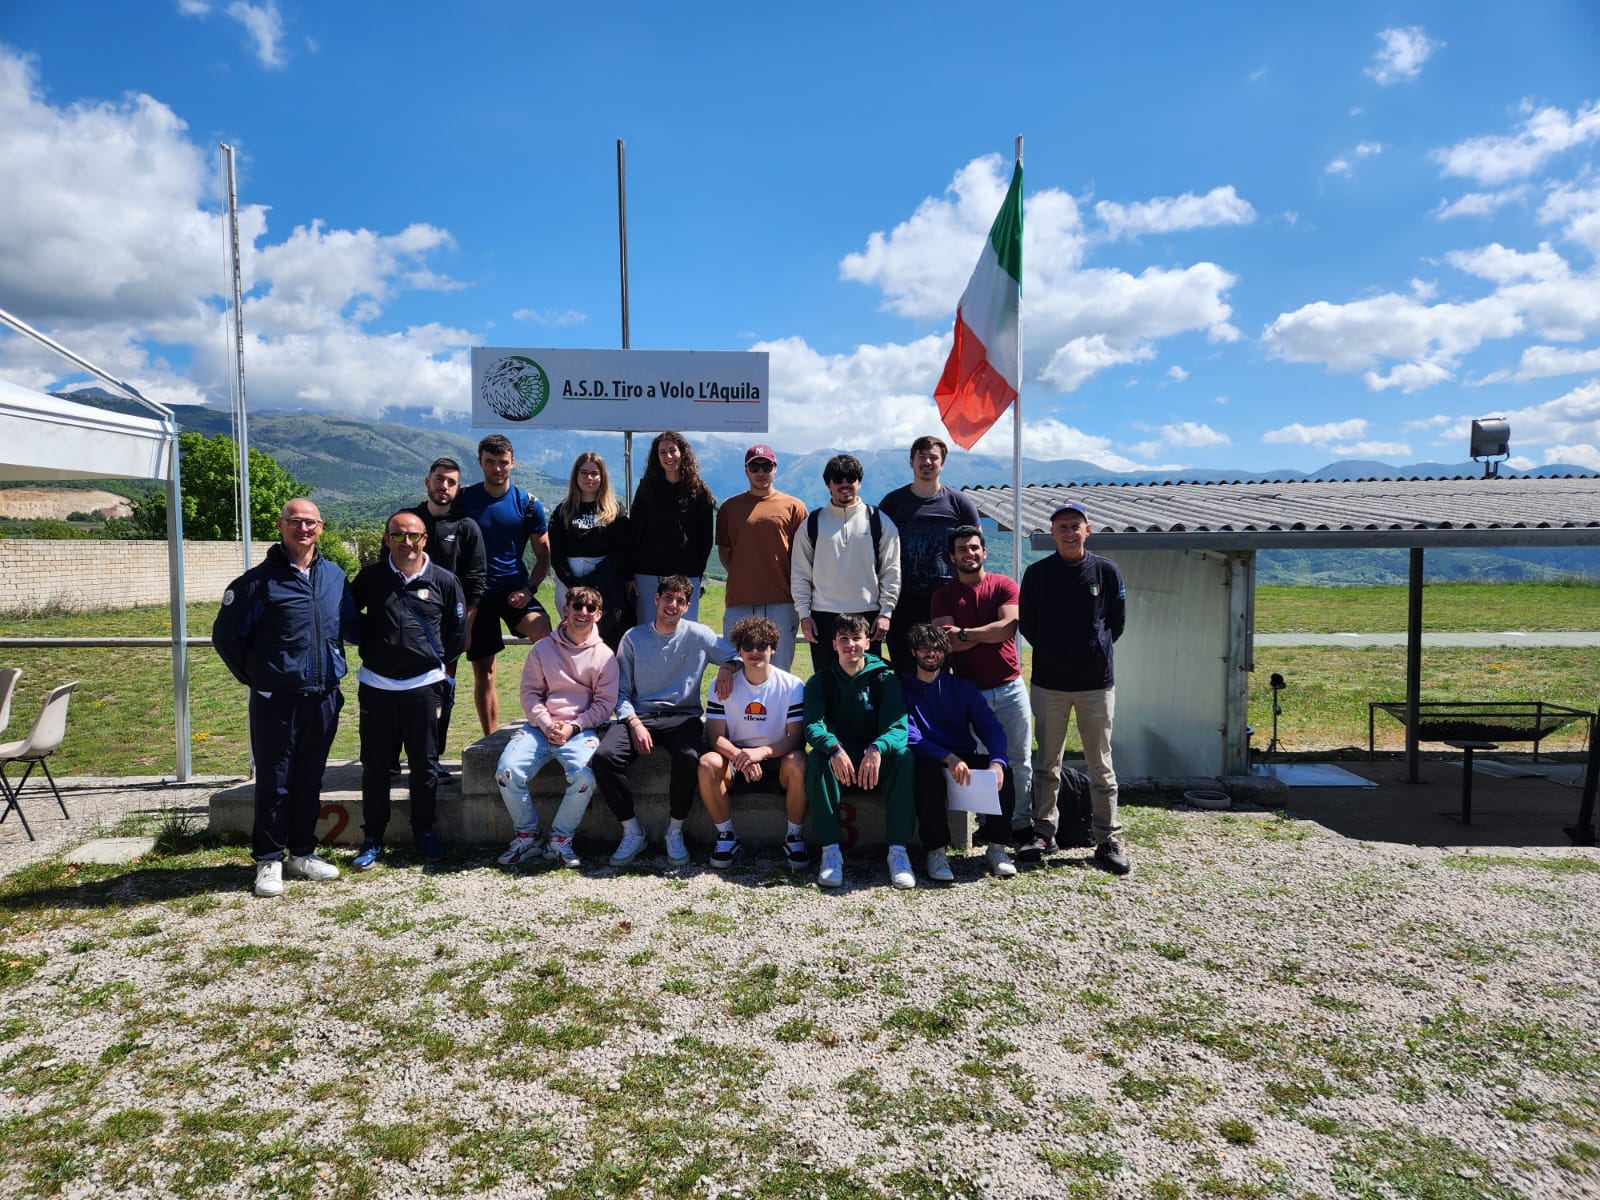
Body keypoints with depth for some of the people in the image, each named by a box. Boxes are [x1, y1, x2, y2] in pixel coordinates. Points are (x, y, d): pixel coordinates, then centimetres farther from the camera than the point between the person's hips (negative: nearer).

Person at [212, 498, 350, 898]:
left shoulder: (335, 577, 6)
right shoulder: (260, 580, -7)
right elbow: (225, 636, -2)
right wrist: (255, 678, 3)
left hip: (324, 699, 4)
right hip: (276, 701, -4)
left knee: (310, 781, 13)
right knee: (274, 783, 3)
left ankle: (302, 854, 25)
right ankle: (269, 861, 15)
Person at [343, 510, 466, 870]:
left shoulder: (444, 581, 0)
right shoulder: (370, 577, 3)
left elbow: (458, 632, 10)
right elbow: (348, 617, 17)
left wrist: (438, 662, 7)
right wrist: (370, 650, 8)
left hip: (424, 686, -1)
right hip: (376, 686, 1)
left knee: (425, 765, 8)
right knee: (375, 765, 8)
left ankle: (424, 833, 22)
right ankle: (372, 839, 19)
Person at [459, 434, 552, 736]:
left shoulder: (528, 503, 1)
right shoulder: (465, 499, 2)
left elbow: (544, 554, 5)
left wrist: (528, 589, -10)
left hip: (514, 588, -1)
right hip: (476, 592, 1)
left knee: (543, 631, -31)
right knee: (483, 674, 6)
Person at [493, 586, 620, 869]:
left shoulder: (604, 655, 5)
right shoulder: (543, 649, 9)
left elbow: (605, 702, 2)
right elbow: (529, 693, 6)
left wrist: (573, 726, -11)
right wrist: (546, 724, -11)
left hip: (581, 728, -2)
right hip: (541, 726, 2)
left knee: (584, 776, -31)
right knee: (507, 771, -23)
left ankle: (561, 840, -7)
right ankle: (527, 836, 0)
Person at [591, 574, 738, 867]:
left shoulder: (699, 635, 5)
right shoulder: (633, 637, 7)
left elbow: (738, 654, 11)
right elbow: (621, 691, 6)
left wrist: (727, 668, -12)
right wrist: (634, 724, -10)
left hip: (682, 716, -1)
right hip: (638, 714, 1)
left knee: (690, 758, -35)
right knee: (604, 756, -28)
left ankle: (675, 832, -10)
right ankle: (632, 832, -9)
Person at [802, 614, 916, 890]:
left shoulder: (884, 678, -1)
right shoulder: (820, 681, 2)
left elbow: (898, 726, -14)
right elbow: (813, 725, -14)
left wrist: (877, 749, -37)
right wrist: (835, 749, -37)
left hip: (875, 757, 0)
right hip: (838, 758, 0)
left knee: (904, 756, -31)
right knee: (817, 758, -33)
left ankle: (898, 849, -29)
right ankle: (831, 850, -31)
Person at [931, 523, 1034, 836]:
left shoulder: (1005, 585, 3)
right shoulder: (943, 596, 4)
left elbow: (1009, 627, -13)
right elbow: (947, 643, -9)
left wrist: (965, 634, -13)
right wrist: (989, 633, -10)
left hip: (1009, 687, 0)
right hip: (969, 690, 0)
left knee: (1019, 759, 4)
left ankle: (1021, 822, 15)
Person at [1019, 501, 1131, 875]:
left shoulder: (1107, 571, -1)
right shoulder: (1037, 573, 0)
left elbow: (1117, 621, 8)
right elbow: (1026, 623, 7)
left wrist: (1096, 649, 2)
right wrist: (1051, 652, 5)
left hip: (1097, 682, 0)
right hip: (1049, 682, 1)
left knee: (1101, 765, 5)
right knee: (1047, 762, 9)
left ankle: (1107, 840, 14)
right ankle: (1044, 833, 21)